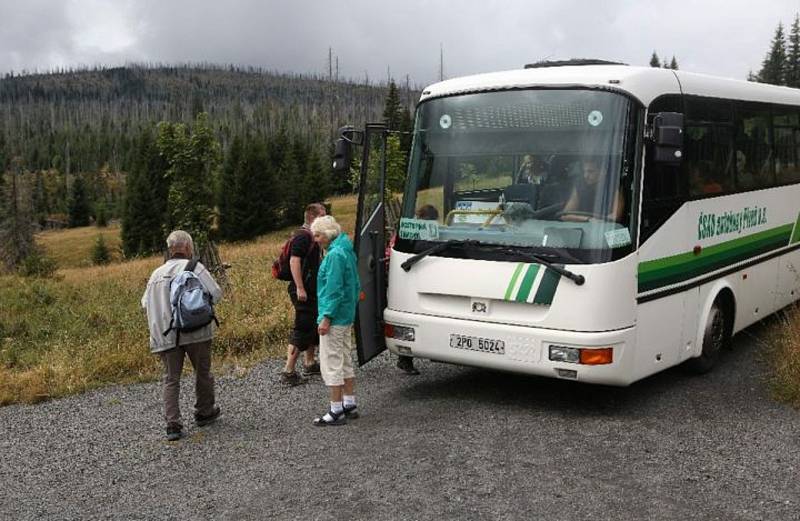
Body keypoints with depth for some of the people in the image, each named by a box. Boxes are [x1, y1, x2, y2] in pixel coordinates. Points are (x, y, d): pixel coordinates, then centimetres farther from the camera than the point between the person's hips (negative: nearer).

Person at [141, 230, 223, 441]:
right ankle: (204, 412, 30)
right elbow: (215, 294, -10)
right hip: (195, 330, -3)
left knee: (171, 379, 6)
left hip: (165, 334, 3)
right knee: (202, 372, 16)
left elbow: (146, 303, 8)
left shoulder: (157, 273, 10)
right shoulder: (193, 267, -5)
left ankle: (172, 424, -2)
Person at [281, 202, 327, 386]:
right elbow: (294, 261, -25)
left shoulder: (310, 237, 17)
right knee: (301, 330, -8)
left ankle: (309, 363, 32)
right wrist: (300, 288, -29)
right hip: (303, 291, -10)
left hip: (311, 291, 10)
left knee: (313, 326, 19)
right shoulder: (303, 236, -15)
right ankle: (288, 371, -5)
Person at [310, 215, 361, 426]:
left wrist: (326, 317, -21)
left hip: (335, 318, -10)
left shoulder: (335, 255, -18)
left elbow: (334, 289, -22)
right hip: (347, 316, 10)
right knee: (345, 362, 16)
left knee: (332, 364, -4)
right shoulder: (346, 251, 13)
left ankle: (336, 411, 0)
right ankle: (349, 406, 24)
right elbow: (356, 285, 18)